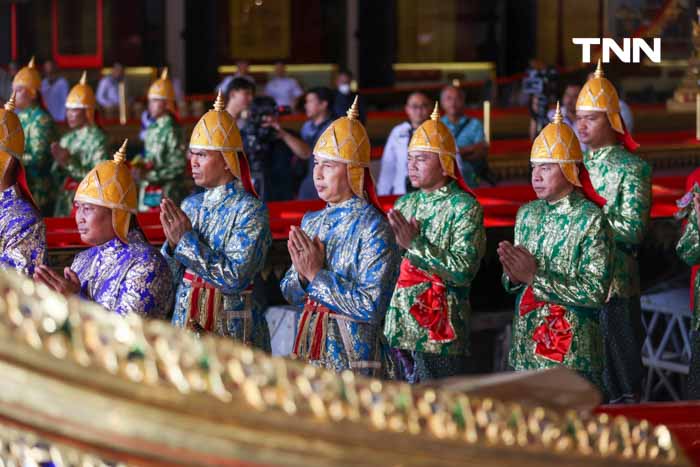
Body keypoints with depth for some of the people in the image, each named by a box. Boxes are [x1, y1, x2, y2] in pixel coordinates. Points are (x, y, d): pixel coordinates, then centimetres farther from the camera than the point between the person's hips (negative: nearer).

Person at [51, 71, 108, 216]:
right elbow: (55, 173, 16)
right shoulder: (67, 139, 12)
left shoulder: (97, 139, -8)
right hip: (64, 200, 7)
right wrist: (59, 162, -6)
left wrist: (69, 163, -17)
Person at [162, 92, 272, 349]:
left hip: (231, 329, -6)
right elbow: (169, 278, 8)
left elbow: (234, 278, -22)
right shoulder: (190, 205, 7)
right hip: (184, 321, 6)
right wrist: (172, 243, -12)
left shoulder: (250, 210, -11)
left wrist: (187, 240, -19)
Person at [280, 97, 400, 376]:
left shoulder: (373, 228, -14)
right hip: (307, 349, 6)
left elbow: (370, 308, -21)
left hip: (350, 356, -6)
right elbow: (291, 296, 12)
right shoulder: (311, 222, 7)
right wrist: (302, 274, -9)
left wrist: (317, 274, -17)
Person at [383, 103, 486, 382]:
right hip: (397, 329, 6)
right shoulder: (405, 204, 13)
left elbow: (463, 271, -17)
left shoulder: (464, 208, -7)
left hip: (438, 334, -6)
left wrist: (414, 243, -18)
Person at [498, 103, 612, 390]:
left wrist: (535, 277, -19)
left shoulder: (591, 218, -10)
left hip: (572, 352, -6)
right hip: (525, 345, 6)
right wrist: (514, 276, -8)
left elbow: (596, 292, -17)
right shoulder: (527, 214, 9)